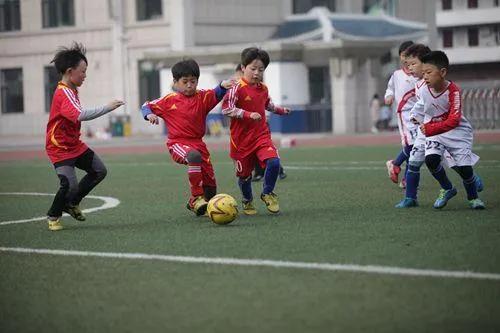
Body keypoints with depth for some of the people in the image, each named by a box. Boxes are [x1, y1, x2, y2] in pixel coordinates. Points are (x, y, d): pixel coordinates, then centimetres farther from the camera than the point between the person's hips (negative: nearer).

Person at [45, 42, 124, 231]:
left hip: (75, 145, 10)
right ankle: (53, 216, 7)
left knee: (99, 171, 11)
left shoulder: (70, 90, 8)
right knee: (70, 184, -19)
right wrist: (107, 108, -34)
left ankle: (72, 203, 23)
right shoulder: (64, 93, -24)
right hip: (60, 149, -10)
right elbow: (81, 115, -38)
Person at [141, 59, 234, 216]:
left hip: (198, 142, 4)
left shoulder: (202, 97, 4)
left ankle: (194, 203, 38)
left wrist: (223, 86, -38)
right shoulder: (169, 100, 2)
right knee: (194, 156, -40)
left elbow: (216, 94, -16)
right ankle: (197, 197, -33)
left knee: (210, 186, 6)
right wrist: (149, 115, -12)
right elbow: (146, 106, 10)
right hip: (178, 143, -4)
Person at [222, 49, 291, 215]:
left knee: (273, 162, -19)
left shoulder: (263, 89, 8)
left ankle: (267, 193, 5)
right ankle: (248, 201, 35)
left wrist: (281, 110, 35)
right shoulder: (237, 89, -14)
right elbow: (226, 108, -24)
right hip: (242, 139, -4)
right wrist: (249, 115, -29)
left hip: (262, 135, 4)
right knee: (244, 173, 8)